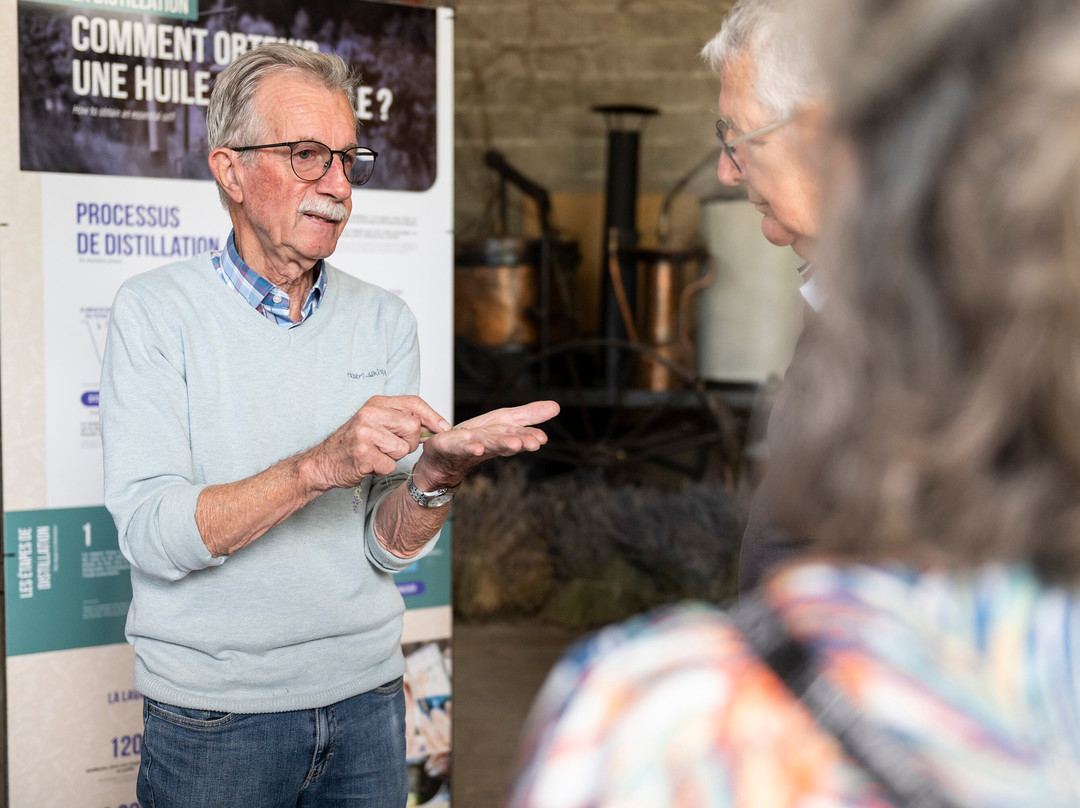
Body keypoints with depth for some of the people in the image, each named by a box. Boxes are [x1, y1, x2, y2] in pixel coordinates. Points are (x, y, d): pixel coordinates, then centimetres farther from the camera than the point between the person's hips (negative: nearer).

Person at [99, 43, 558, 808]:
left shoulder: (385, 320, 3)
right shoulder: (156, 310, -7)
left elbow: (388, 547, -3)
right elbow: (154, 536, -18)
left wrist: (437, 473, -23)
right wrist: (319, 468, -30)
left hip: (366, 695, 3)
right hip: (214, 712, -3)